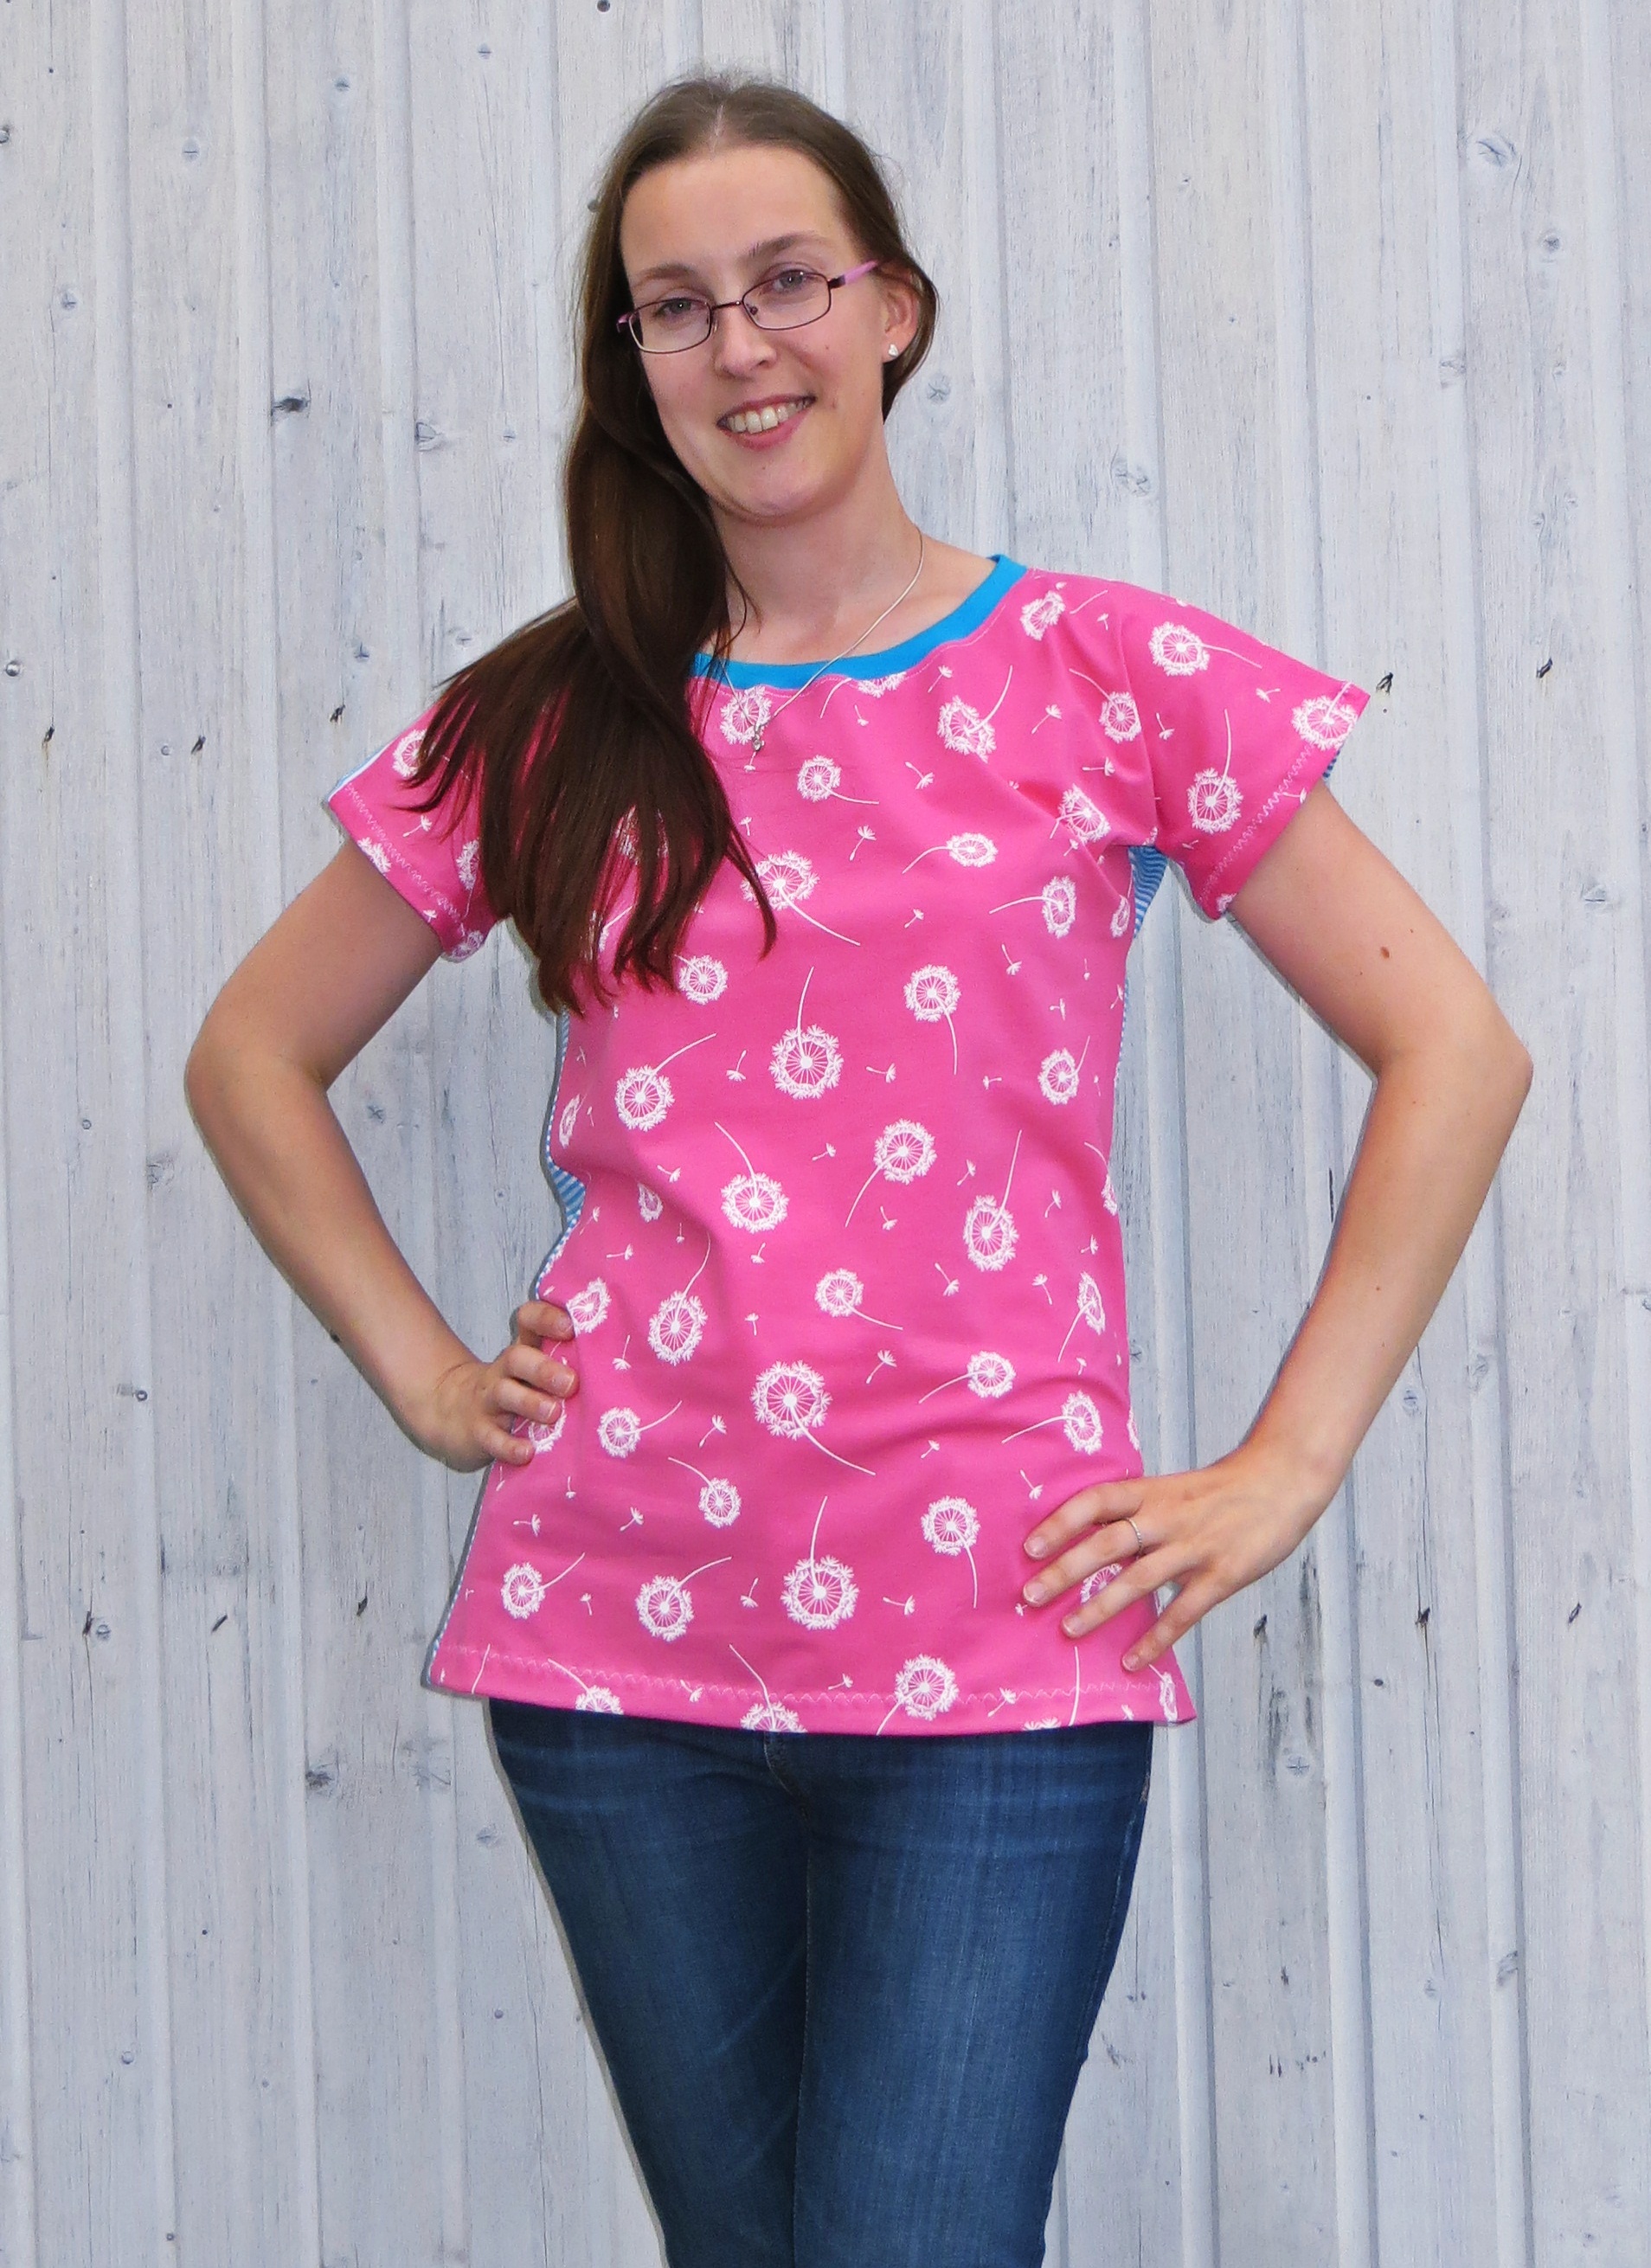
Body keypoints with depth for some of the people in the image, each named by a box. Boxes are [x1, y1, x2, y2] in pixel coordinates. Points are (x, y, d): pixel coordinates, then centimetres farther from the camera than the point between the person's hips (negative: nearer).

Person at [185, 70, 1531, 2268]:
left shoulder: (1112, 675, 1)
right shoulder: (549, 727, 7)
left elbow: (1452, 1049, 1)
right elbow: (254, 1055, 18)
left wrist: (1281, 1467, -4)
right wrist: (422, 1369, 7)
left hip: (992, 1654, -2)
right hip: (618, 1631, 3)